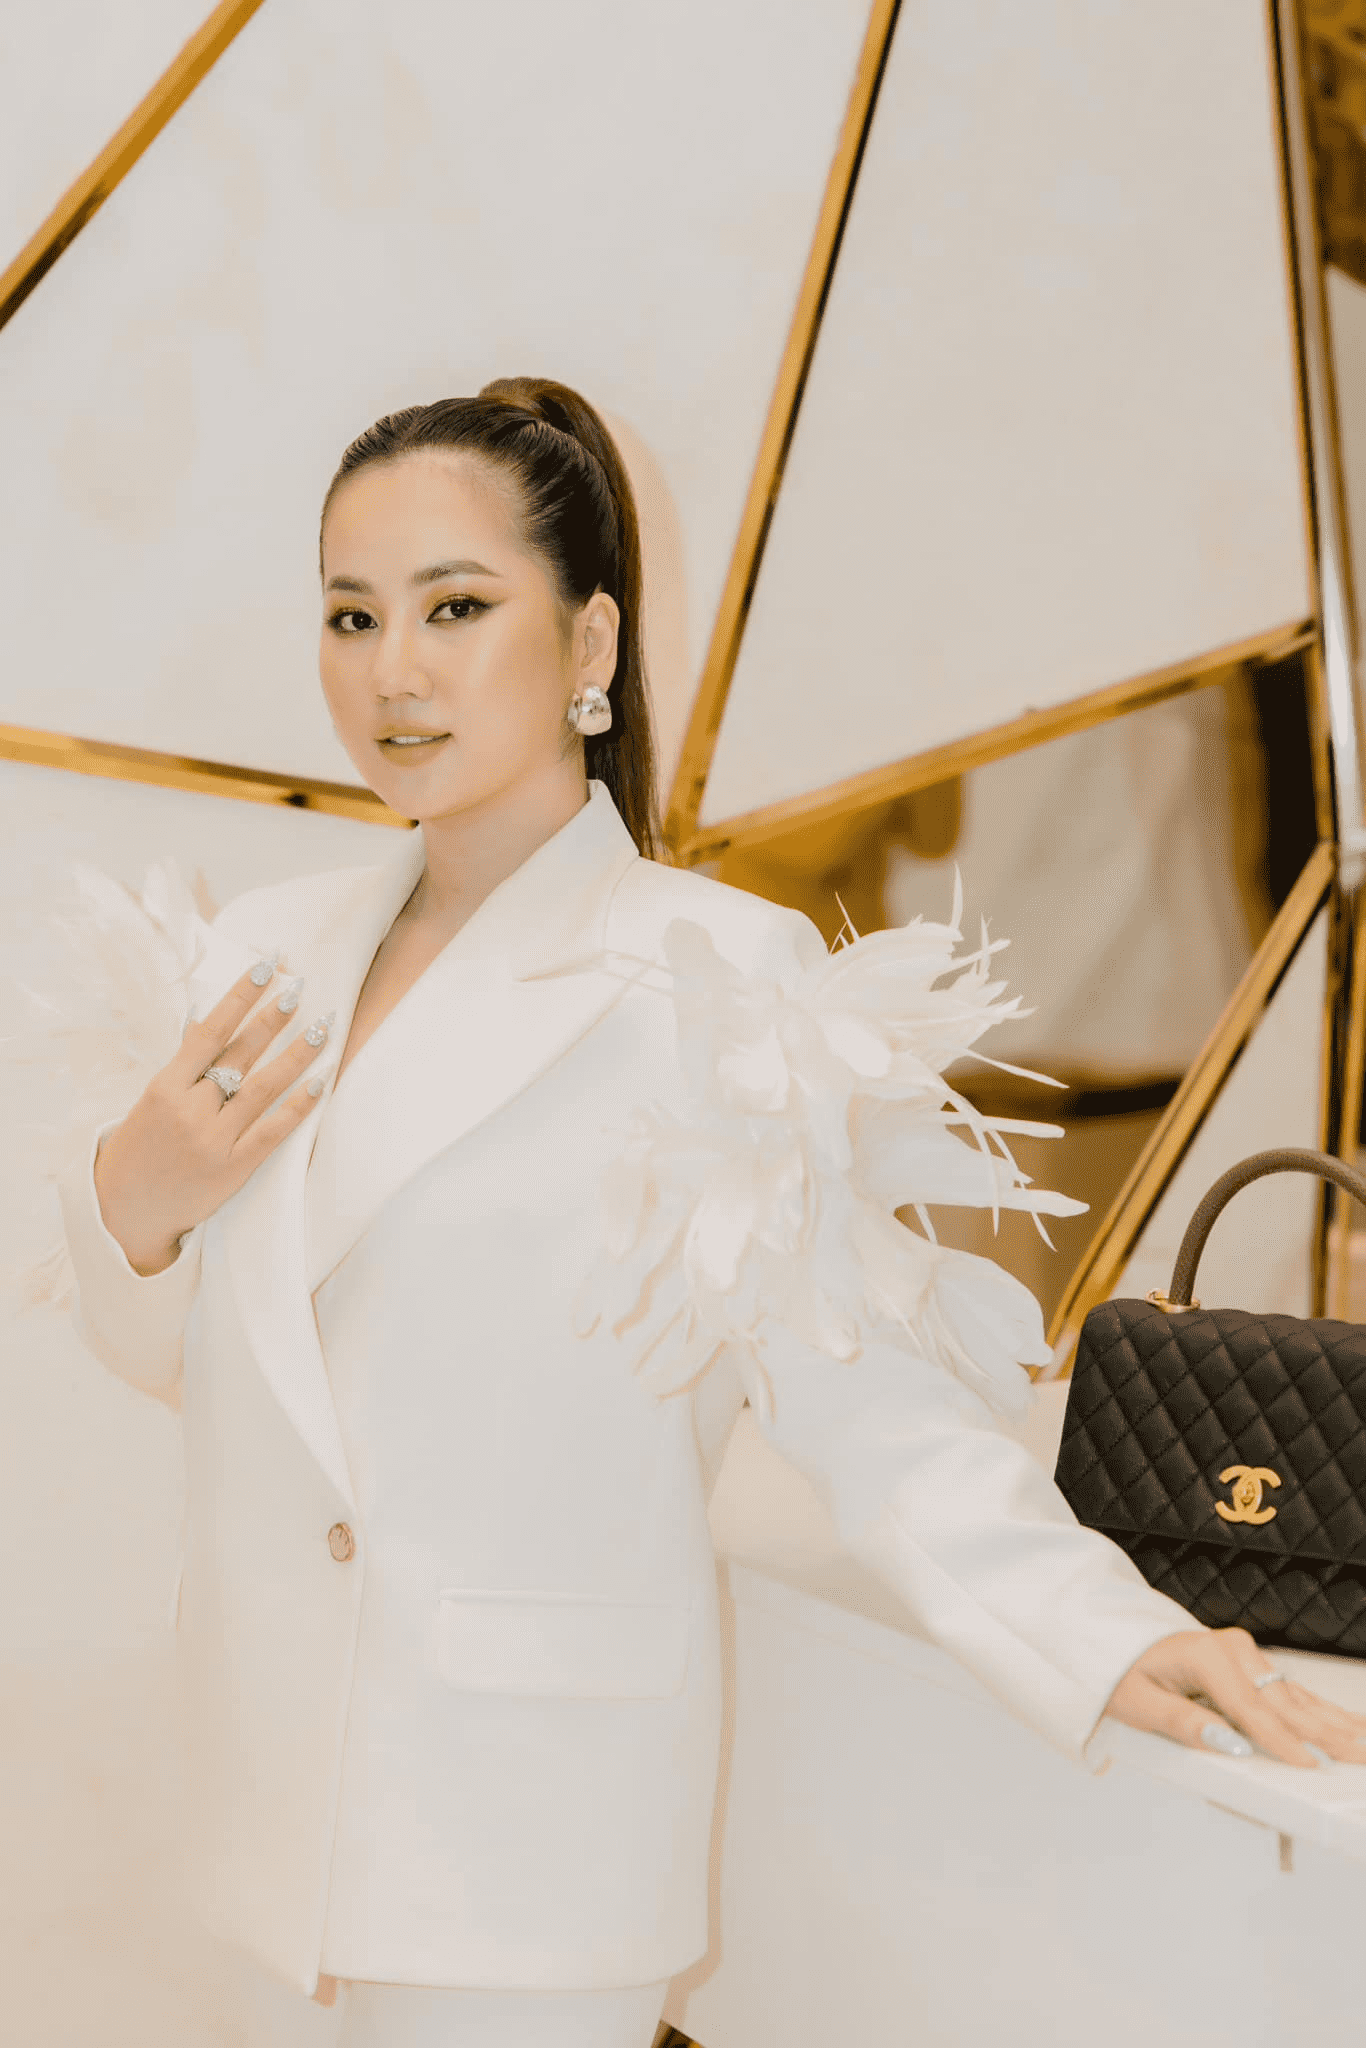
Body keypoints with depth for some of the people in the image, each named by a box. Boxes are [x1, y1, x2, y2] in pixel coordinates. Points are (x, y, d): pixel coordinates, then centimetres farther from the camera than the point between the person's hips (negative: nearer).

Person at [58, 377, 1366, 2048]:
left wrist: (1103, 1633, -25)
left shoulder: (719, 982, -13)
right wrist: (129, 1202, -6)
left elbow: (860, 1385, -14)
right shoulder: (272, 953, 6)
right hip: (285, 1771, 6)